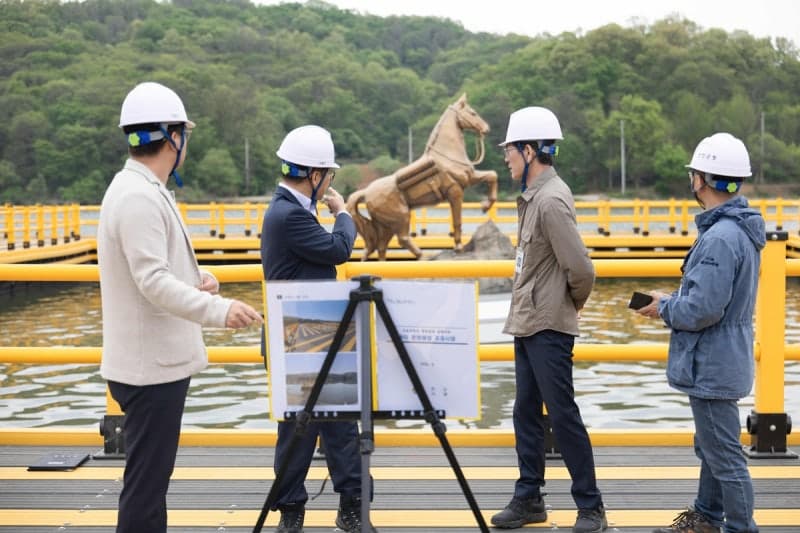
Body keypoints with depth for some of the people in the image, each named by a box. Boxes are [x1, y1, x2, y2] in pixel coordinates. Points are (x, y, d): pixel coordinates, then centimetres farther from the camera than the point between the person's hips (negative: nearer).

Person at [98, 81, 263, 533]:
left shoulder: (143, 189, 13)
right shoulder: (139, 196, -19)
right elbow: (154, 282, -27)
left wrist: (198, 278, 4)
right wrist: (218, 310, -38)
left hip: (157, 359, 11)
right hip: (151, 364, -11)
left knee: (151, 477, 18)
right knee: (145, 483, -5)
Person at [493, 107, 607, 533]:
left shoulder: (551, 200, -19)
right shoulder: (532, 196, 11)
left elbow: (580, 268, -23)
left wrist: (573, 303, -6)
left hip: (549, 327, -10)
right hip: (526, 322, 10)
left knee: (562, 416, -2)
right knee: (526, 413, 14)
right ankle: (528, 498, 25)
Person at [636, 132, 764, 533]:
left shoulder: (720, 238, -26)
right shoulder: (740, 230, 7)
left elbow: (702, 309, -27)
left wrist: (665, 308, -10)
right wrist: (673, 300, 7)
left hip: (711, 366, -11)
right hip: (719, 360, 11)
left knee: (724, 455, -1)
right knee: (711, 446, 23)